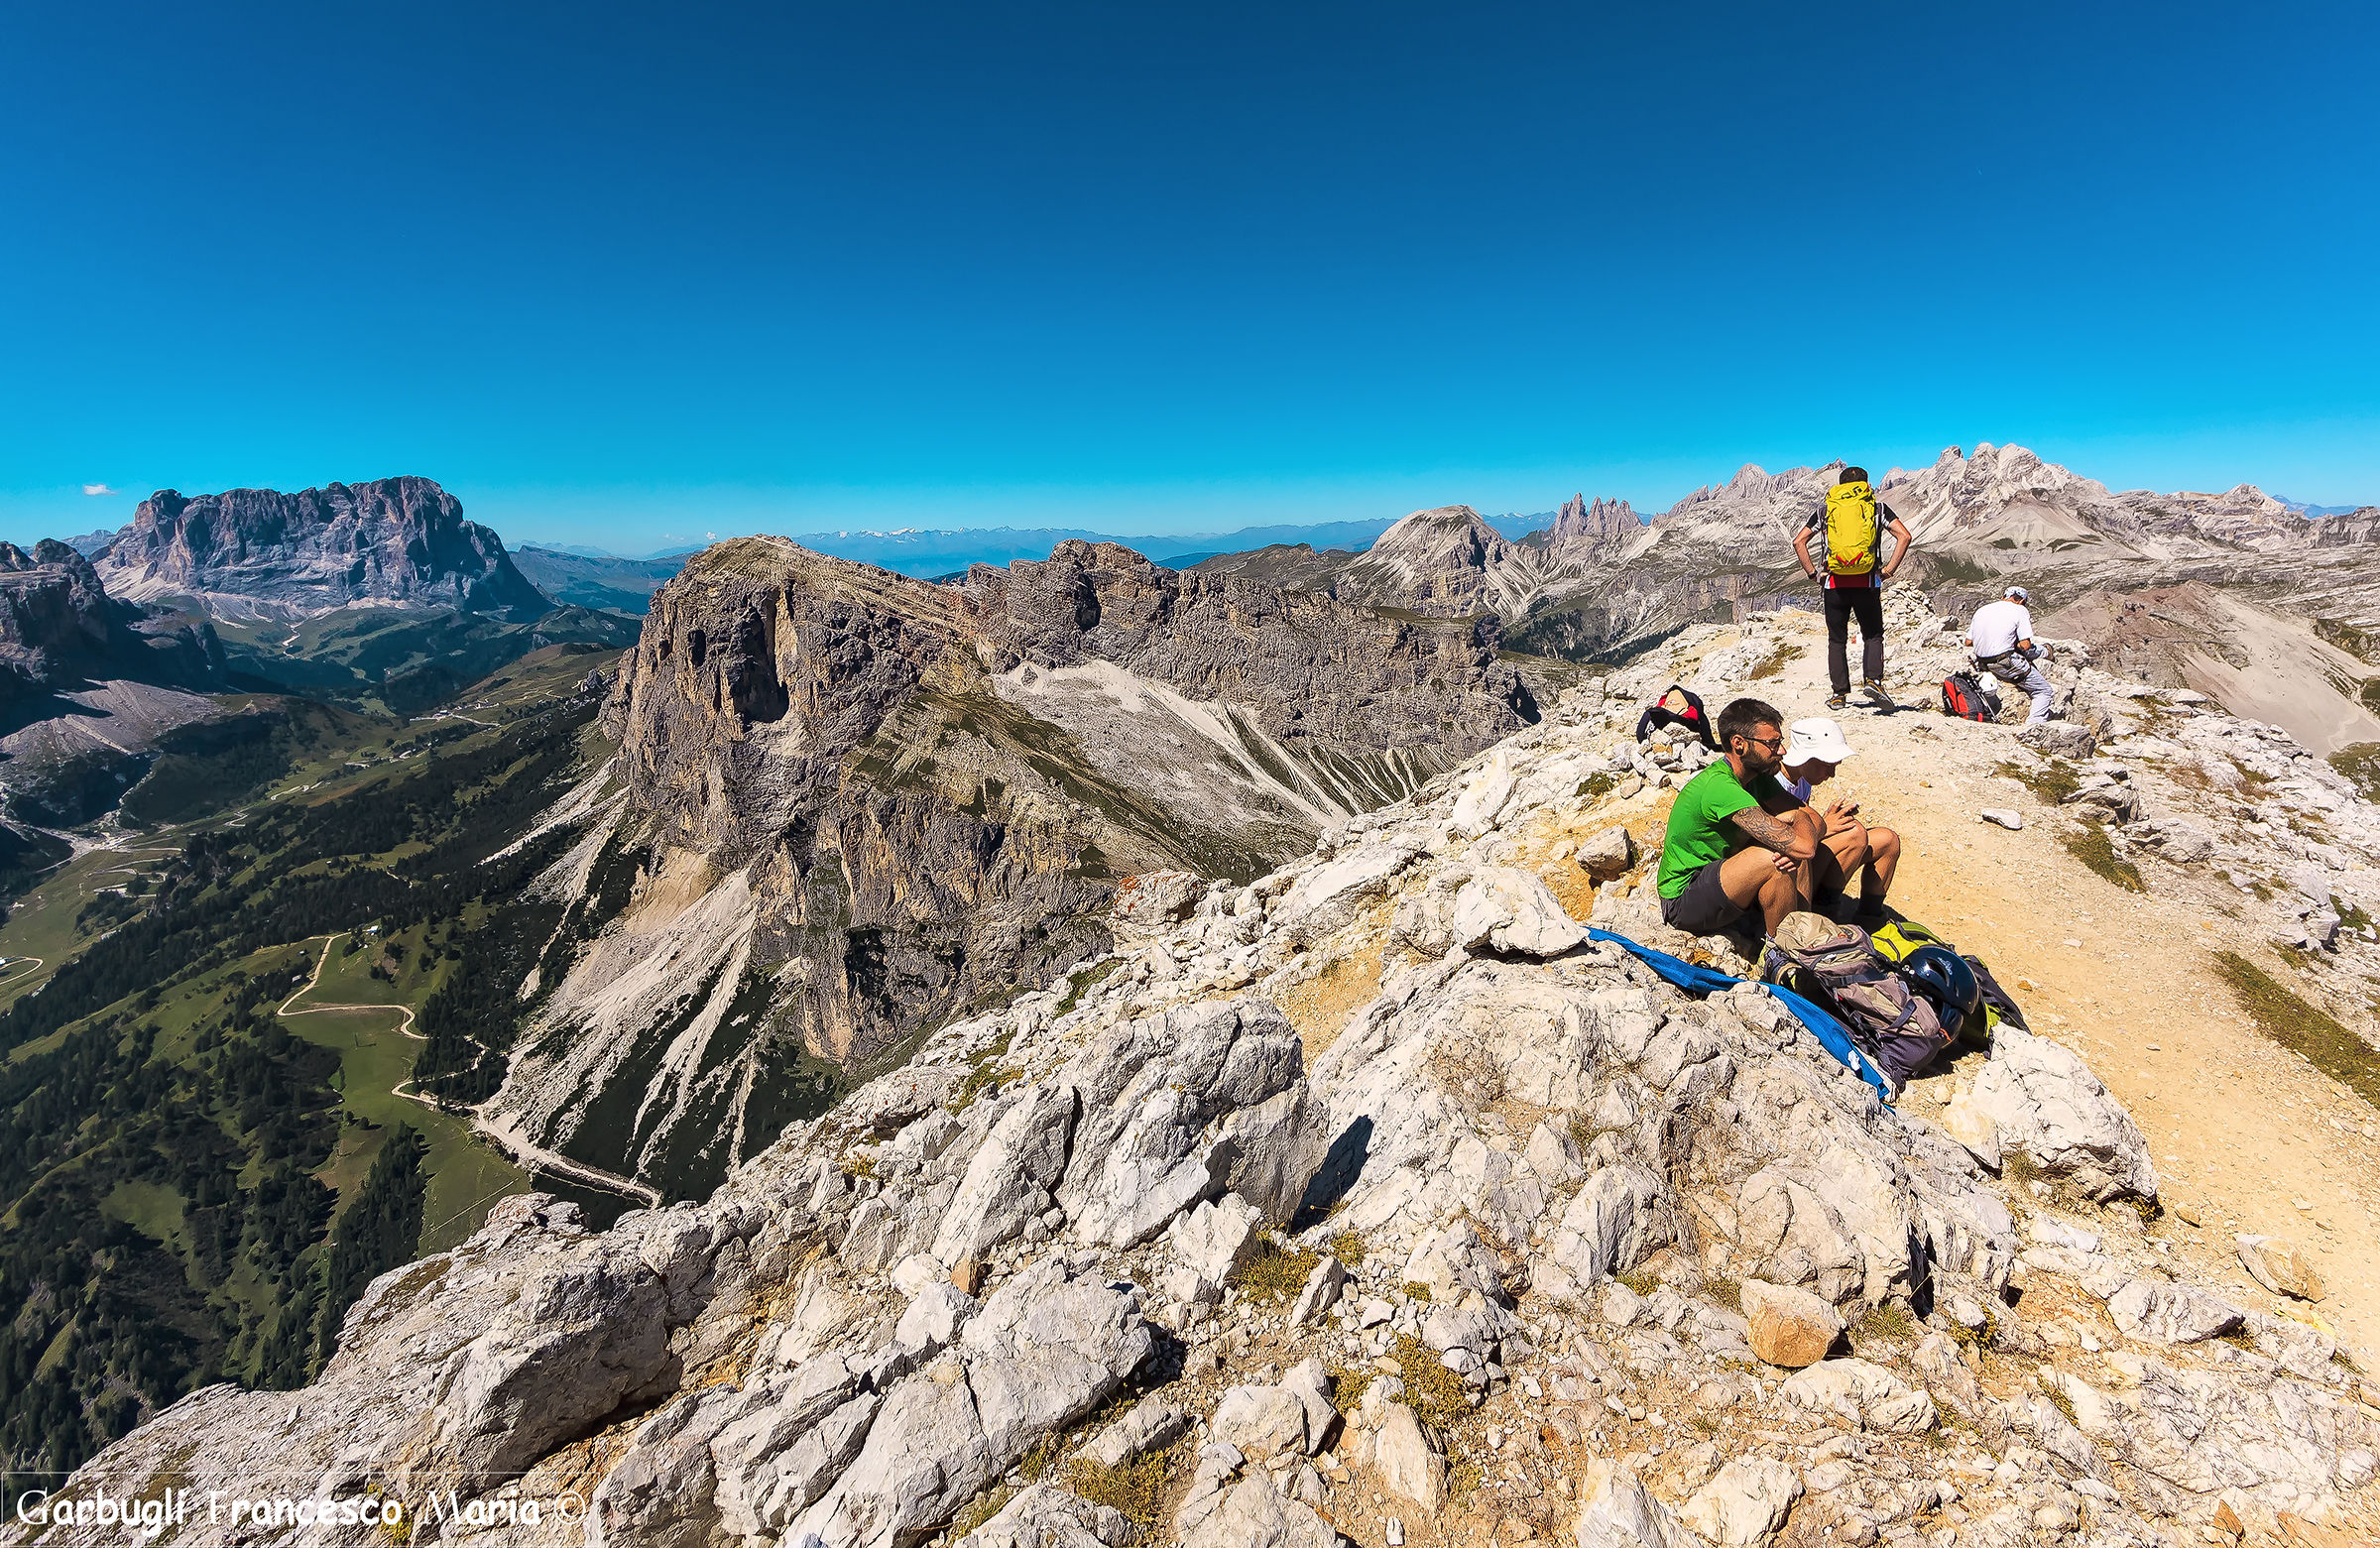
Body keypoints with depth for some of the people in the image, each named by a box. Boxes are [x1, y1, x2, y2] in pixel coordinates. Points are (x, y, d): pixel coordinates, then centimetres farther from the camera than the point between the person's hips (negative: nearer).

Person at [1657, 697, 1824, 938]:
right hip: (1683, 902, -9)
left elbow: (1813, 818, 1)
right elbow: (1804, 846, -31)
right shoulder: (1720, 786, -28)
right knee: (1775, 858, -28)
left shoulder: (1757, 774, 3)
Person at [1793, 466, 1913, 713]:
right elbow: (1904, 536, -4)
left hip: (1835, 583, 1)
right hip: (1867, 582, 0)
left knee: (1837, 640, 10)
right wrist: (1889, 570, 0)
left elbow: (1799, 541, 2)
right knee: (1873, 636, 14)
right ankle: (1873, 680, -8)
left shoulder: (1825, 510, 10)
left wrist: (1812, 572, 4)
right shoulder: (1877, 507, 8)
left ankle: (1840, 694, 8)